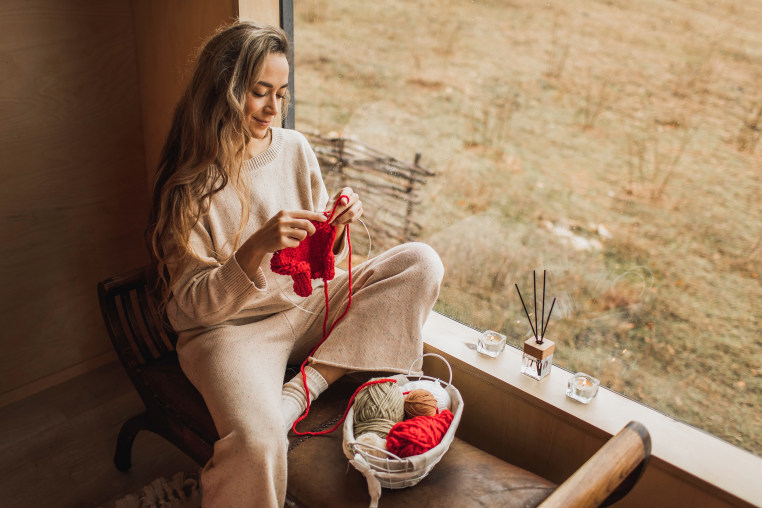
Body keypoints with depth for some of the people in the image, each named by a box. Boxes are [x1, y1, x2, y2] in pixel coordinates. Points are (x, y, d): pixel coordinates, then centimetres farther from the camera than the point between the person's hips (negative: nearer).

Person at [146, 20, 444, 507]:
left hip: (307, 306, 6)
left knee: (421, 262, -12)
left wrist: (337, 228, -12)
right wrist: (256, 250, -29)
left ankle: (296, 396, -16)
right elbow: (195, 303, -13)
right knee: (256, 442, -35)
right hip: (230, 327, -5)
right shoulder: (189, 184, -10)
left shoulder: (294, 148, 3)